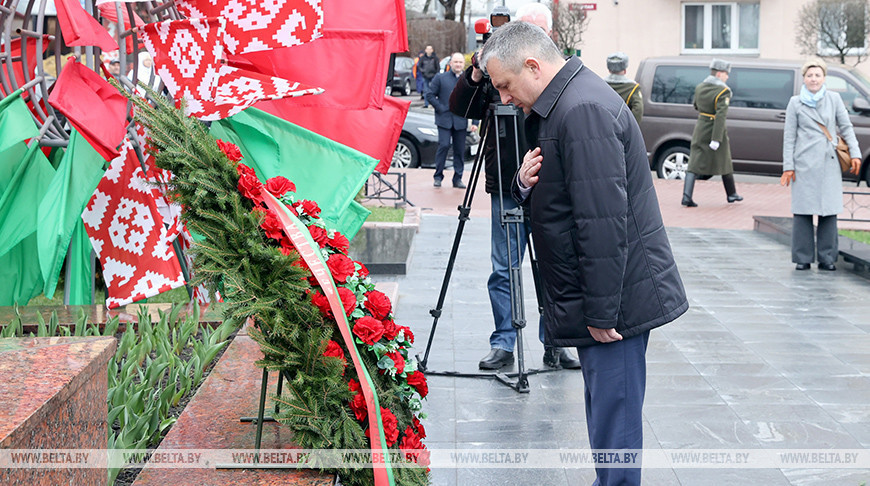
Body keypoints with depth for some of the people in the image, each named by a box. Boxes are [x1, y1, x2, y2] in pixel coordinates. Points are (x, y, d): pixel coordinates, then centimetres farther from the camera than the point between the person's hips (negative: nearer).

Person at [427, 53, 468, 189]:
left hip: (460, 121, 2)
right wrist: (440, 108, -6)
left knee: (460, 150, 3)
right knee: (444, 145, -12)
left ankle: (458, 179, 12)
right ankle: (438, 176, 0)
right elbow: (430, 95, 4)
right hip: (444, 119, -2)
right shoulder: (440, 78, 6)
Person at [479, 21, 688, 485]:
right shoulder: (563, 103, 13)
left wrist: (601, 312, -22)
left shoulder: (584, 111, -21)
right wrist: (525, 182, -2)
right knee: (608, 412, 19)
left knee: (613, 416, -2)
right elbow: (554, 197, 21)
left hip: (617, 295, -11)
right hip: (599, 296, 11)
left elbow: (604, 223, -25)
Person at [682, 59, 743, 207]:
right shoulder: (723, 92, -17)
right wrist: (717, 139, -26)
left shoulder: (699, 88, 2)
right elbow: (721, 116, -24)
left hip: (700, 129, 5)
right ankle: (731, 194, 30)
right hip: (715, 132, -5)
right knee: (724, 163, 14)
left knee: (694, 164, 1)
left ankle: (686, 196, -13)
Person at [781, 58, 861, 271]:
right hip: (804, 163, -1)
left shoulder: (834, 99, 9)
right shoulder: (795, 103, 6)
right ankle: (803, 258, 6)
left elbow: (846, 127, 12)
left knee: (829, 211, 0)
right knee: (802, 211, -2)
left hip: (829, 163, 1)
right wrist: (788, 166, 0)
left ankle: (826, 258, 8)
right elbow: (789, 136, 5)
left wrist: (855, 153, 1)